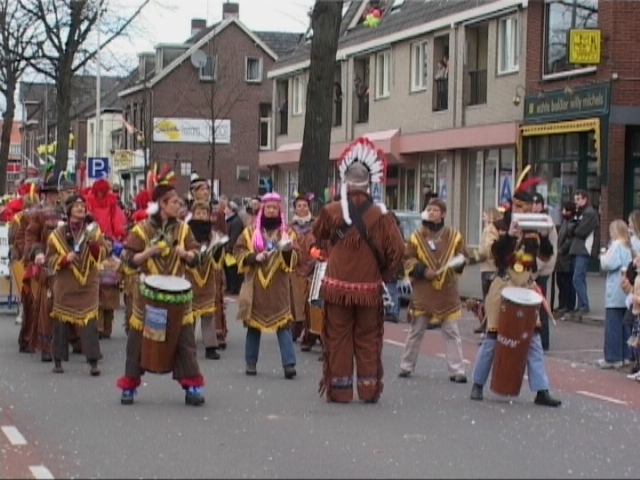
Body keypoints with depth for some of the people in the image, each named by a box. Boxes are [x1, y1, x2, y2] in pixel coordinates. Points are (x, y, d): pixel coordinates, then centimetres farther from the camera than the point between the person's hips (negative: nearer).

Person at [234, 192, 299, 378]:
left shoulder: (287, 231, 7)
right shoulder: (251, 231, 8)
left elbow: (294, 259, 2)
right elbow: (238, 251, 4)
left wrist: (288, 251, -20)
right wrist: (254, 257, -12)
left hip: (278, 287, -1)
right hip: (255, 286, 1)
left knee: (283, 324, -8)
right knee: (254, 324, 6)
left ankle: (289, 364, -11)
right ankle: (251, 363, 17)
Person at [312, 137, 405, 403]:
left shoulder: (331, 211, -8)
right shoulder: (379, 215, -10)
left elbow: (318, 235, 12)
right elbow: (396, 249, -8)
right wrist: (384, 274, 6)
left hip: (337, 285, 0)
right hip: (369, 288, 0)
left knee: (338, 337, 8)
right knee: (368, 339, 11)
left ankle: (339, 389, 10)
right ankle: (369, 389, 12)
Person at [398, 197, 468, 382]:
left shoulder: (453, 235, 3)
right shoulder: (417, 236, 2)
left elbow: (462, 257, 8)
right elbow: (408, 260, 1)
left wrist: (458, 263, -14)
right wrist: (422, 270, -14)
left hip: (447, 292, 0)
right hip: (422, 292, 0)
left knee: (452, 332, 1)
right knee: (416, 331, 8)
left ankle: (456, 371, 3)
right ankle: (406, 366, 20)